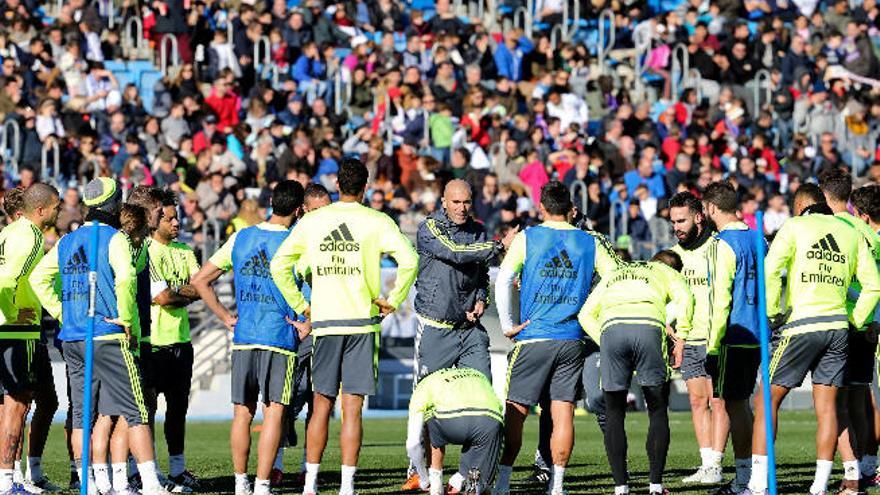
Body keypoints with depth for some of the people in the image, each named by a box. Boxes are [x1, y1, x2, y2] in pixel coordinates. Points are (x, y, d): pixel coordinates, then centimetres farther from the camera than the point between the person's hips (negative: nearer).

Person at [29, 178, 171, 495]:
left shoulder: (67, 242, 13)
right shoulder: (113, 238, -7)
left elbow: (38, 278, 14)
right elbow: (125, 277, -23)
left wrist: (61, 313, 14)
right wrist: (126, 318, -13)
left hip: (71, 338, 6)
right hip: (108, 338, -6)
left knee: (81, 414, 10)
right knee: (136, 412, -6)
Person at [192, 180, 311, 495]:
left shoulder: (240, 239, 6)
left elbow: (199, 281, 10)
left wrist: (226, 317, 11)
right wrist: (308, 325, -6)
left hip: (242, 338, 4)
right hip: (281, 339, -4)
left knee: (242, 413, 11)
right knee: (274, 413, -3)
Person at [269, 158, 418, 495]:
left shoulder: (311, 222, 6)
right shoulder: (377, 222, -2)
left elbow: (279, 266, 7)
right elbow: (409, 261, -14)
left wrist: (300, 305, 11)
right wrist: (393, 301, -3)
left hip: (324, 324, 2)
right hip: (362, 322, -2)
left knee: (322, 405, 10)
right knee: (352, 407, -1)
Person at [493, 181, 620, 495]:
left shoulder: (526, 238, 0)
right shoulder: (590, 243, 7)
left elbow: (503, 281, -9)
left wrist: (507, 325, -3)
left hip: (533, 338, -2)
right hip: (572, 340, 2)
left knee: (516, 412, 2)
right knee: (563, 413, 4)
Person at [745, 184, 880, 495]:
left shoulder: (795, 227, 0)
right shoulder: (851, 234, 12)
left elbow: (771, 271, -14)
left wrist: (772, 315, -7)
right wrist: (854, 321, 14)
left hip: (801, 325, -4)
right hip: (837, 326, 4)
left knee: (768, 400, 0)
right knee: (826, 406, 6)